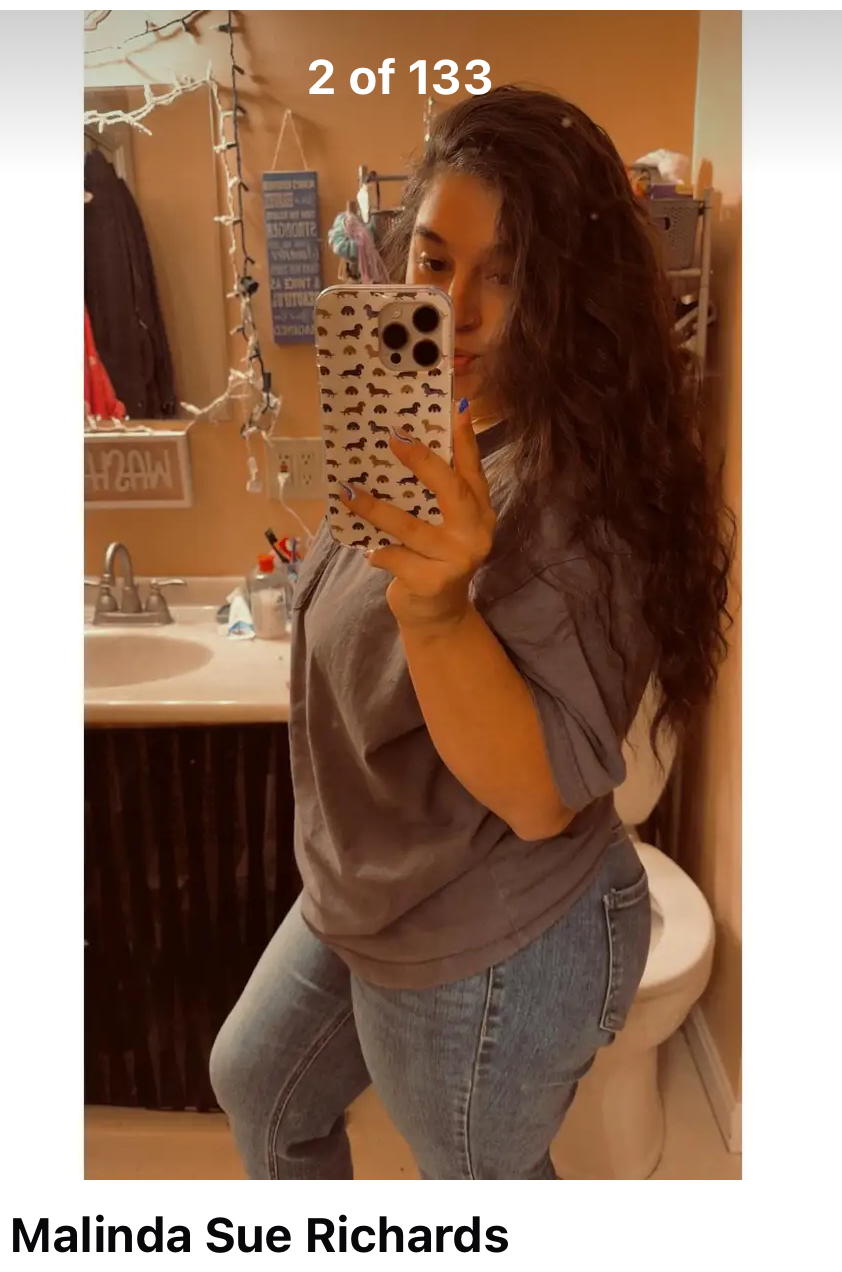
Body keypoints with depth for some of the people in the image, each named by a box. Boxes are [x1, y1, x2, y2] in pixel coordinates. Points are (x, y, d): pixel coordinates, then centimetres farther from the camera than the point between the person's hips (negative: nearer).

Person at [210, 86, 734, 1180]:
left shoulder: (580, 484, -28)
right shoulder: (424, 436, -2)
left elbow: (544, 798, -33)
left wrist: (438, 609, -44)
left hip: (493, 956, -9)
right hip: (364, 901, 9)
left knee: (481, 1180, 20)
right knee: (257, 1083, 29)